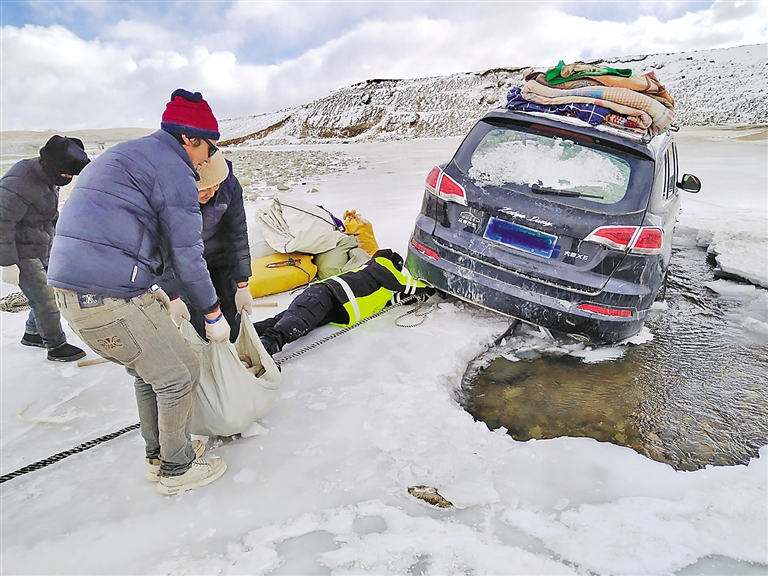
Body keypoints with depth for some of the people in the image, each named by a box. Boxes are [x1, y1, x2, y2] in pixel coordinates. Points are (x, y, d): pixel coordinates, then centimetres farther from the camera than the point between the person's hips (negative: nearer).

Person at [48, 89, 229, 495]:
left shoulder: (124, 156, 23)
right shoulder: (171, 167, -9)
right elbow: (187, 253, -10)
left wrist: (150, 293, 27)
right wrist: (212, 313, 2)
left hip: (70, 290, 10)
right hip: (109, 298, -10)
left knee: (147, 371, 23)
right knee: (180, 375, 4)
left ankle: (158, 455, 39)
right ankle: (176, 469, 22)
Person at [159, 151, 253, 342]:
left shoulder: (229, 185, -22)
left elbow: (237, 235, -12)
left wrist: (242, 285, -9)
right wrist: (172, 297, -21)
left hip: (218, 254, 3)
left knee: (232, 321, 5)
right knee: (198, 325, -11)